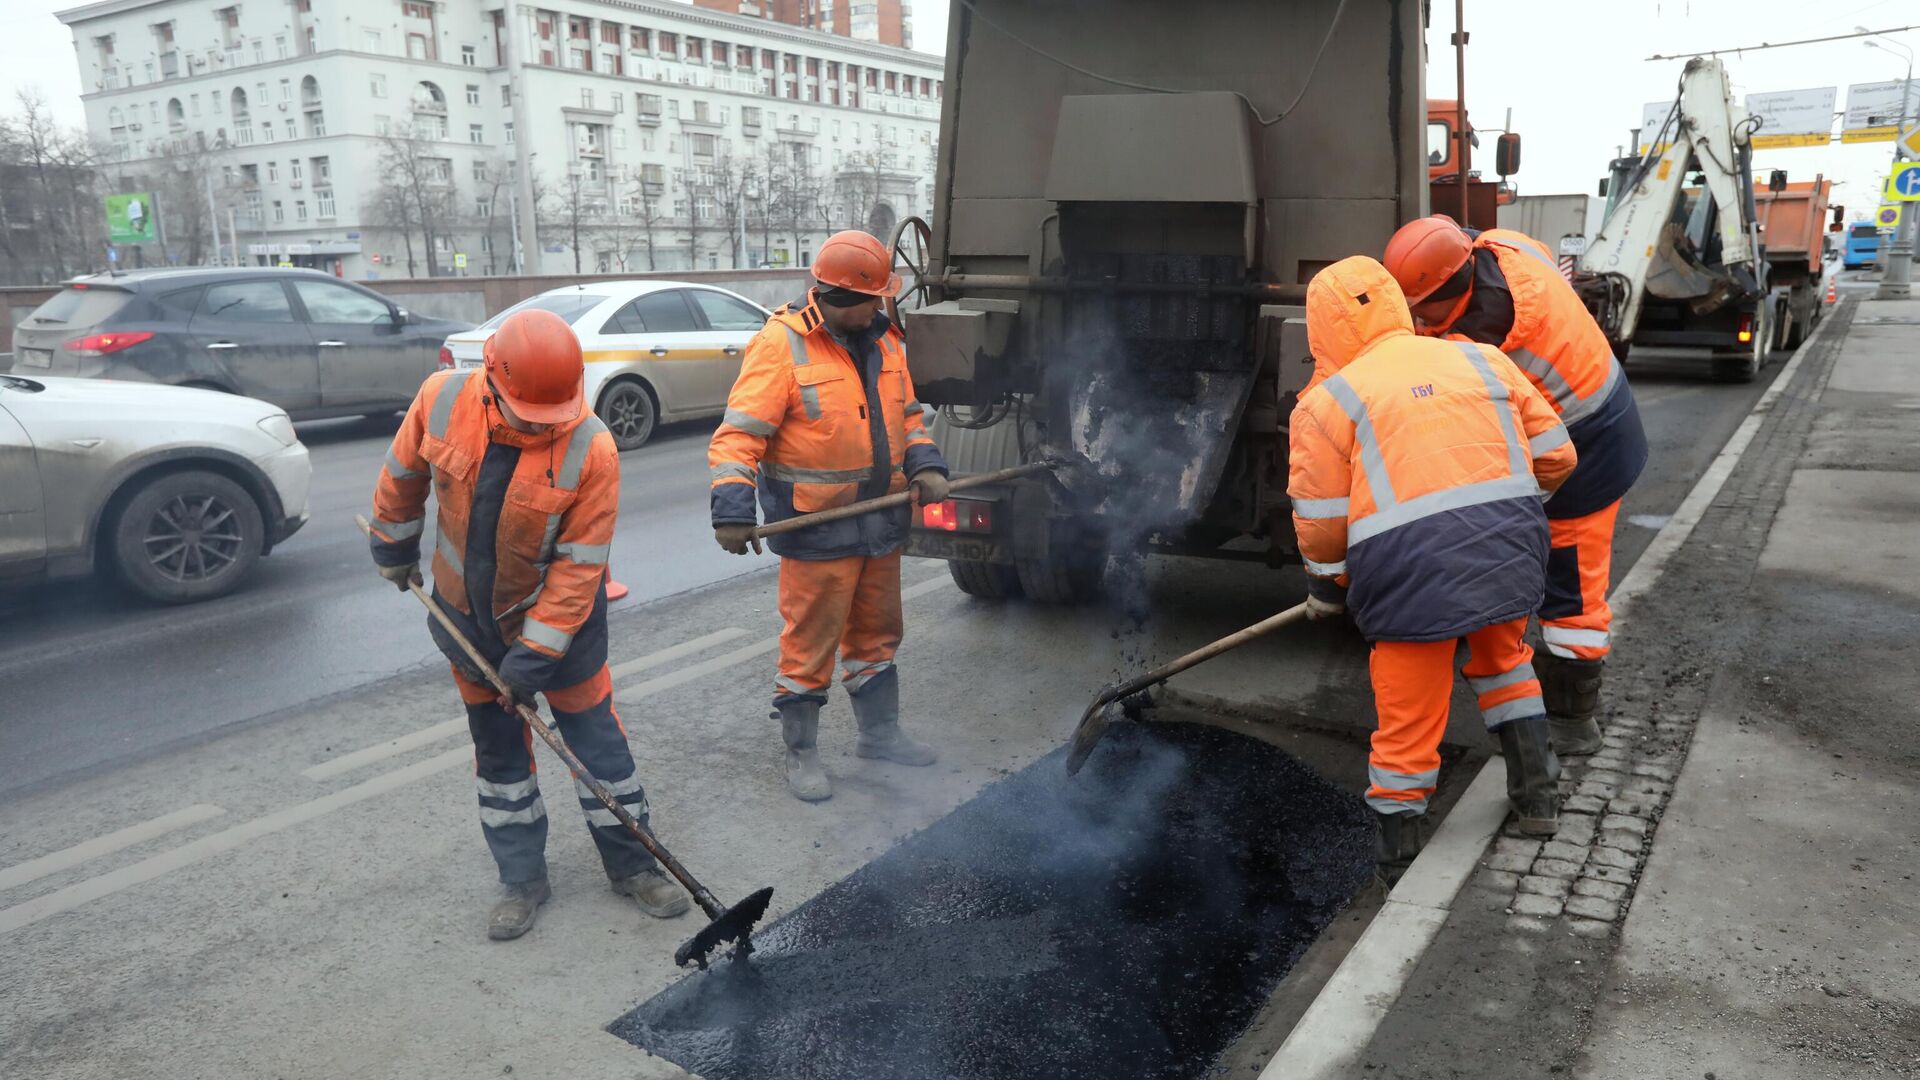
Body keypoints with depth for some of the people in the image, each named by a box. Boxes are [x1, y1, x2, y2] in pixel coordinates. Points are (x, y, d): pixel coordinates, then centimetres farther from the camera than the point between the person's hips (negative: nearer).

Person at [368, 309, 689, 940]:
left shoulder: (592, 450, -27)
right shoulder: (443, 400, -17)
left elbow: (580, 563, -23)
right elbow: (404, 475, 4)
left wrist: (537, 651, -22)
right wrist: (394, 546, 16)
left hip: (561, 615, -3)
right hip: (468, 615, 3)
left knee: (596, 738, 5)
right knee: (497, 746, 14)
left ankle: (631, 864, 24)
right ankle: (523, 880, 29)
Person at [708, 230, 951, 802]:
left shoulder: (882, 339, 7)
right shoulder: (781, 345, -15)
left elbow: (907, 413, 17)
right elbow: (739, 433, -19)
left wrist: (924, 464, 0)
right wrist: (733, 508, -27)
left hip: (880, 522, 7)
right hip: (816, 528, -7)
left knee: (877, 633, 20)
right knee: (809, 644, 3)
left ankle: (879, 733, 38)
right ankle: (801, 753, 20)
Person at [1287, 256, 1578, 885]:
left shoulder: (1327, 402, 5)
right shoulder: (1482, 360, 17)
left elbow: (1320, 525, 4)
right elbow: (1555, 457, 19)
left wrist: (1325, 592, 22)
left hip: (1411, 567, -4)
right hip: (1508, 548, 4)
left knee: (1407, 719, 10)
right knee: (1503, 658, 33)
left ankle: (1403, 874, 24)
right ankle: (1537, 796, 42)